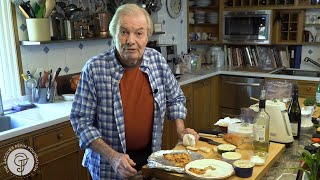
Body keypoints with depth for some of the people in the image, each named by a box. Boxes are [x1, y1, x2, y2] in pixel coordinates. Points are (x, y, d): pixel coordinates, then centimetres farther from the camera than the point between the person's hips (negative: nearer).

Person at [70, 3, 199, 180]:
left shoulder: (157, 60, -6)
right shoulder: (94, 69, -18)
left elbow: (175, 98, 9)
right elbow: (81, 120, -14)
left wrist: (180, 129, -4)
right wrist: (112, 156, -21)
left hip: (150, 156, 4)